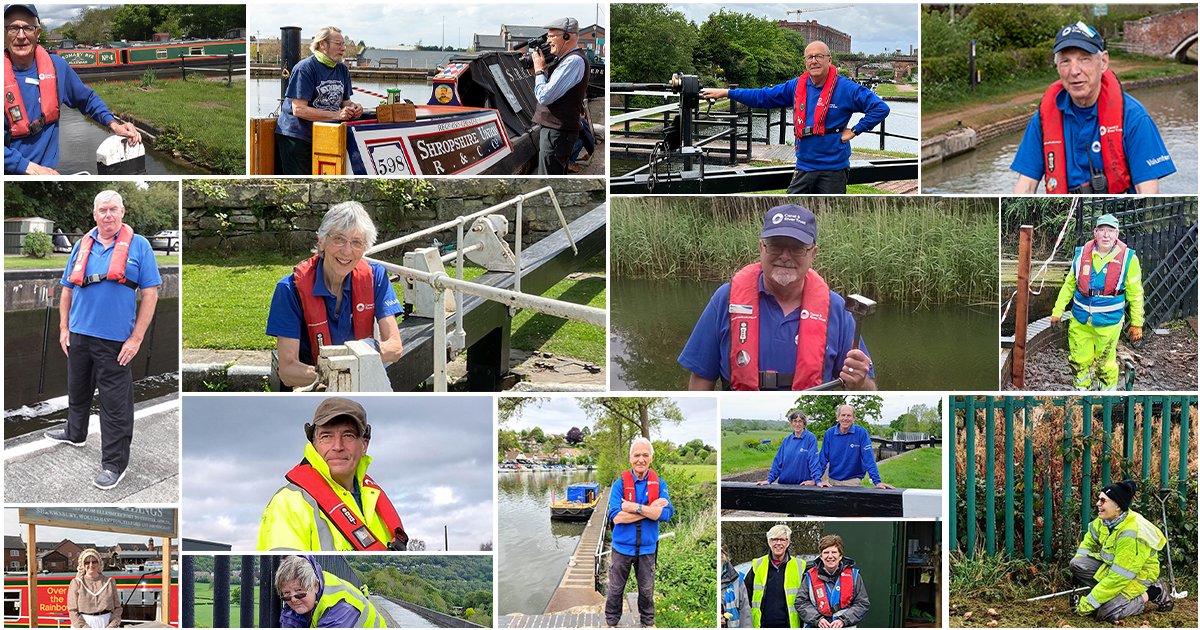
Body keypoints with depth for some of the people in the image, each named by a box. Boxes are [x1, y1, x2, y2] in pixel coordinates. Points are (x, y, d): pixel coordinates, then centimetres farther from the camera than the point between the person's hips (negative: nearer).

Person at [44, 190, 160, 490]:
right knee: (77, 390, 23)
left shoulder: (138, 245, -5)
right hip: (79, 335, 5)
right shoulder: (83, 246, 8)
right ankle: (75, 433, 45)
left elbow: (150, 293, -7)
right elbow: (67, 289, 15)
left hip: (115, 341, -5)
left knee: (115, 403, -2)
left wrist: (136, 338, -12)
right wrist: (63, 328, 8)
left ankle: (114, 463, 5)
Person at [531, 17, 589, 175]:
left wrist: (539, 69, -8)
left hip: (556, 132, -11)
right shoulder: (565, 59, 14)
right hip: (554, 130, 11)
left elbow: (544, 97, -23)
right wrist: (536, 70, 7)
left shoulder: (574, 61, -18)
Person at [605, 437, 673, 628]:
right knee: (615, 589, 12)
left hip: (647, 547, 1)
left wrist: (635, 508, -25)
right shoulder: (620, 484, -9)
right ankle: (611, 622, 29)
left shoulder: (659, 484, -4)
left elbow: (666, 514, -18)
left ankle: (648, 621, 35)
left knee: (646, 590, 17)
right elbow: (615, 517, -20)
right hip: (622, 546, -1)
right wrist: (650, 509, -22)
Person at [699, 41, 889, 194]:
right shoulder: (796, 86, 6)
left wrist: (855, 130, -10)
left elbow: (880, 108, -8)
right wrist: (726, 93, 11)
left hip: (833, 169, -4)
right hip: (804, 167, 5)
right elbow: (763, 96, 13)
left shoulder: (846, 89, -8)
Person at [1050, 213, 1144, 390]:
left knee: (1105, 363, 9)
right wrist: (1058, 311, 11)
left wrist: (1136, 323, 1)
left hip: (1108, 322, -3)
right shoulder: (1082, 254, -1)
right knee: (1080, 362, 13)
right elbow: (1069, 285, 11)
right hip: (1080, 320, 3)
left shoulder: (1128, 258, -8)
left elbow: (1135, 294, -1)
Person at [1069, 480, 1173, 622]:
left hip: (1138, 576, -8)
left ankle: (1153, 593, -4)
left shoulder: (1131, 535, -34)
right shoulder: (1105, 520, -9)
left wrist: (1089, 603, -28)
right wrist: (1078, 571, 1)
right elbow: (1089, 541, 13)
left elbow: (1118, 577, -32)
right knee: (1076, 564, -12)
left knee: (1105, 613, -24)